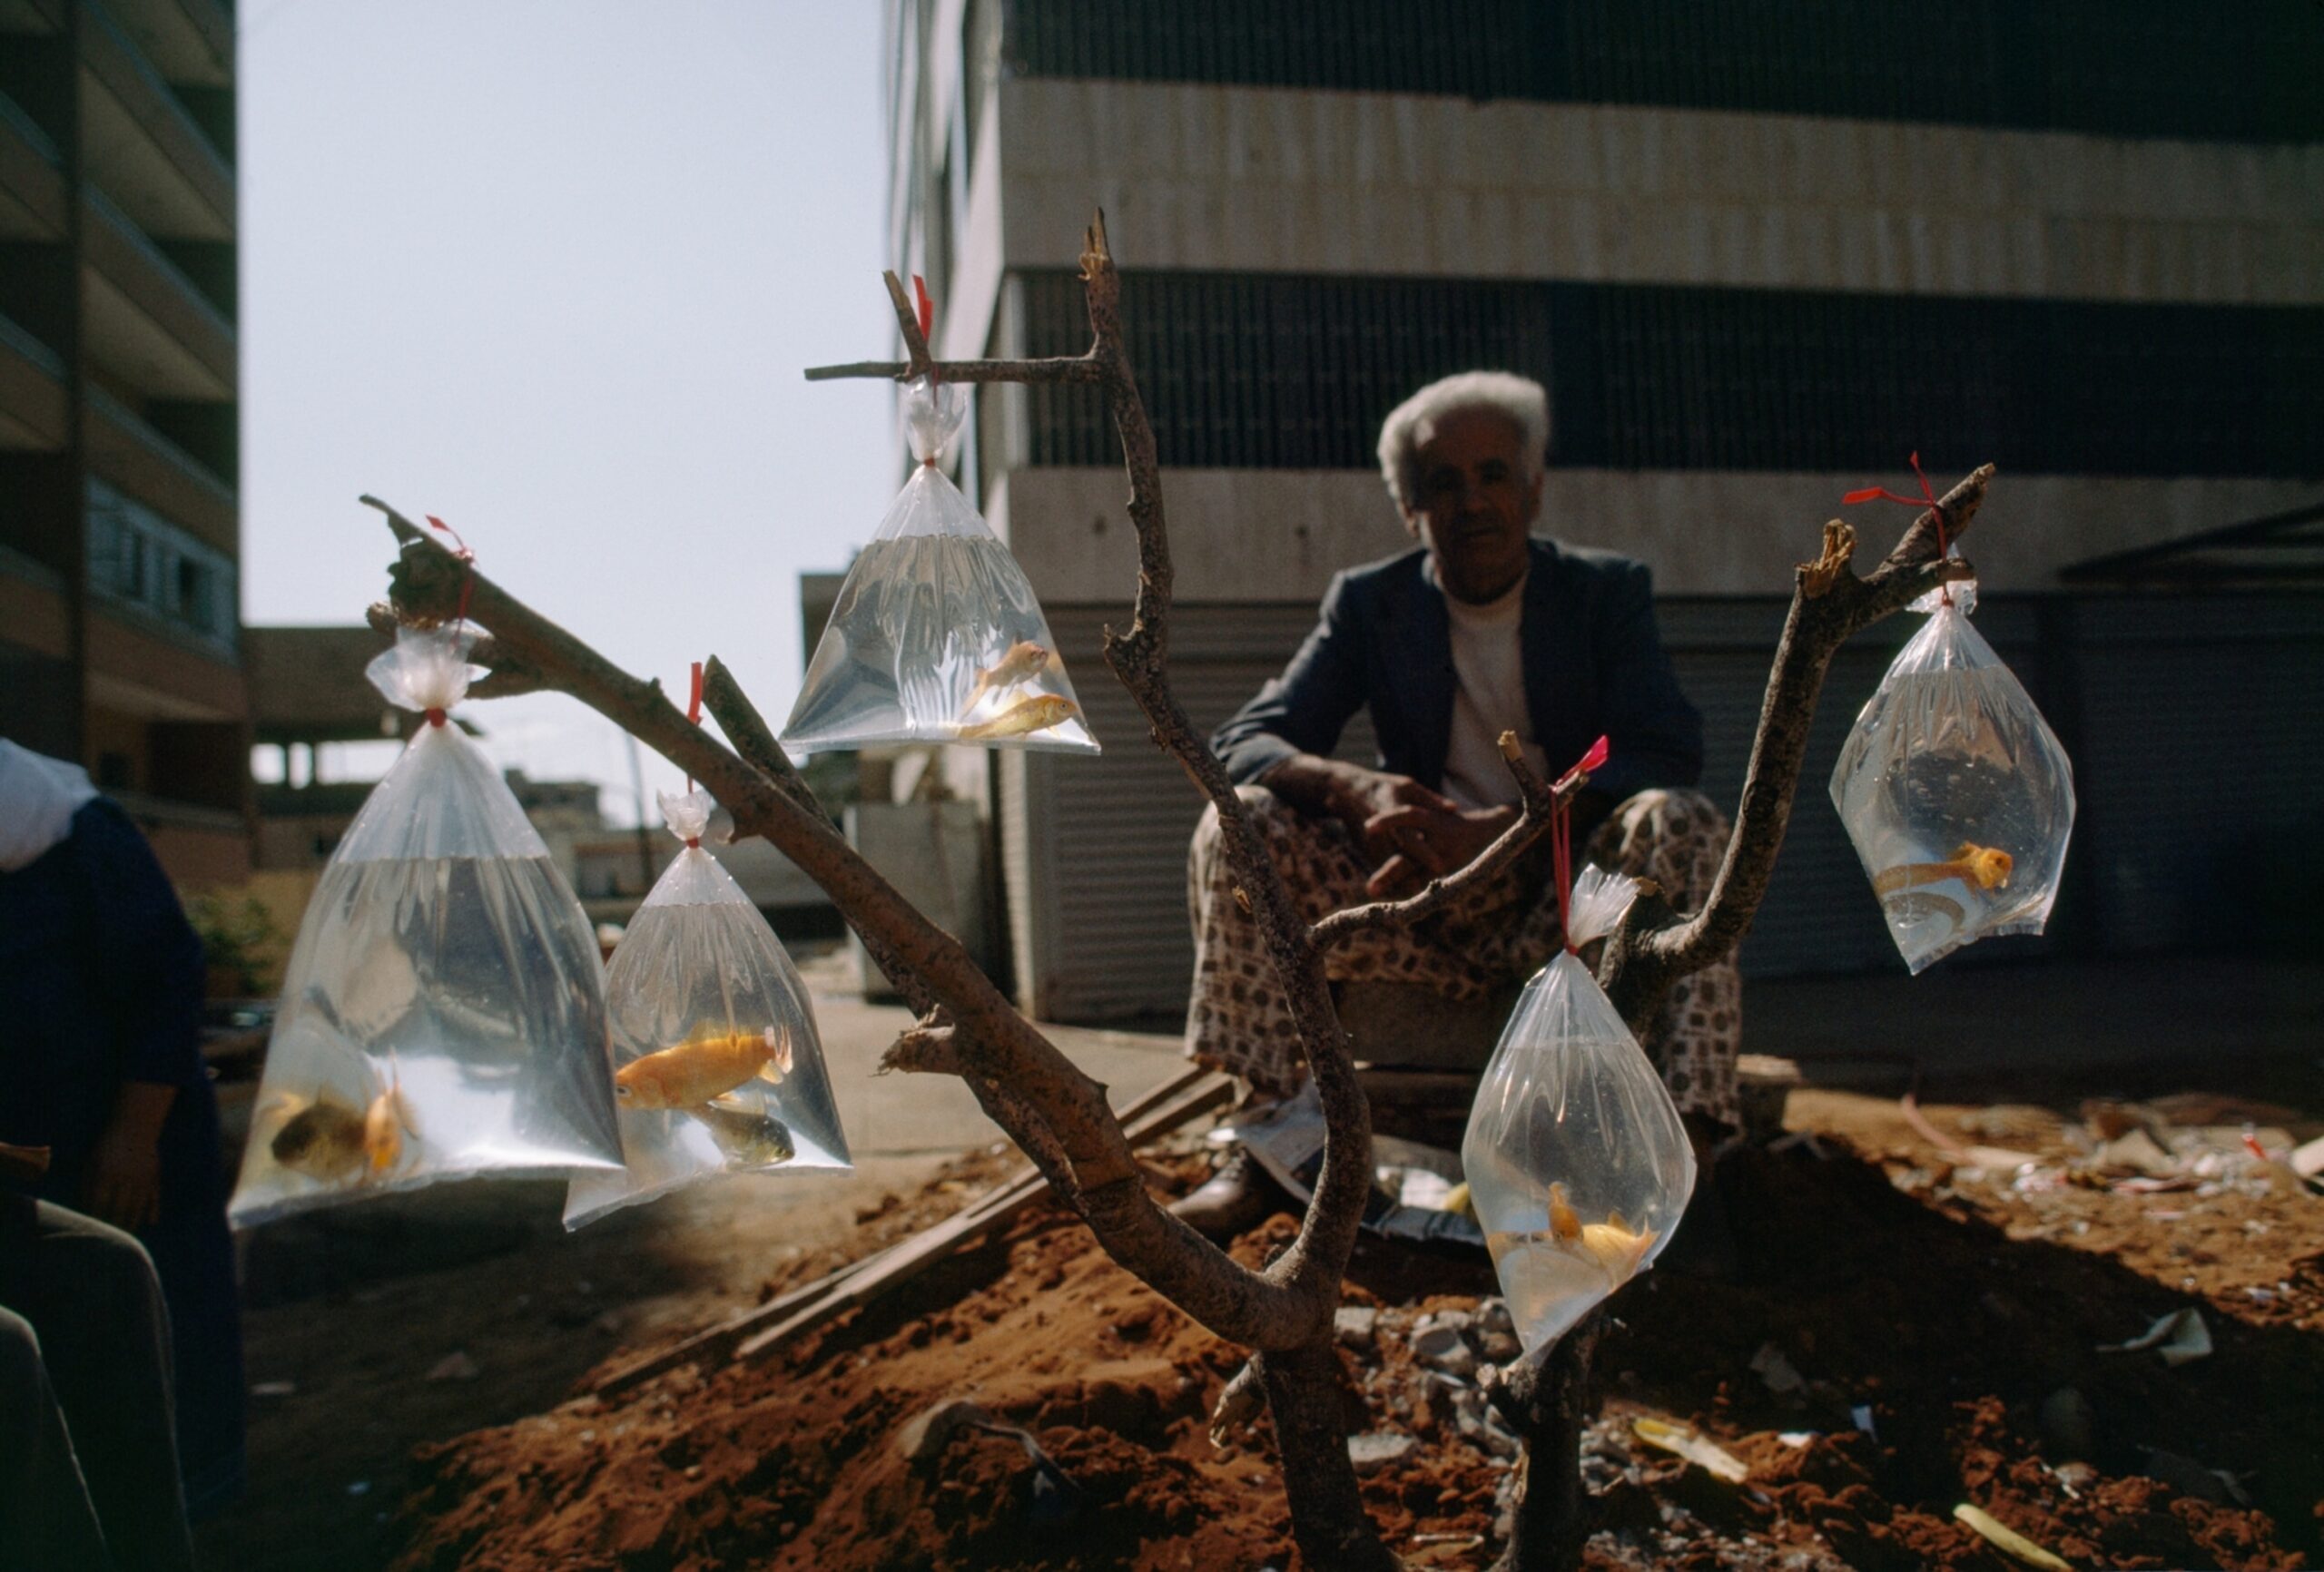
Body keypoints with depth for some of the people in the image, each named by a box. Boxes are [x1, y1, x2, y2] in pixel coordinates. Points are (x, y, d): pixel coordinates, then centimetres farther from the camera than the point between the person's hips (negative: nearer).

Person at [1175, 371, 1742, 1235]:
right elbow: (1243, 743, -5)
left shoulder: (1608, 592, 2)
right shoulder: (1368, 602, 5)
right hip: (1421, 918, 2)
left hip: (1568, 908, -1)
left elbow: (1667, 755, -13)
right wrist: (1357, 788, -29)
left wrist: (1491, 830, -28)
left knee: (1681, 820, -30)